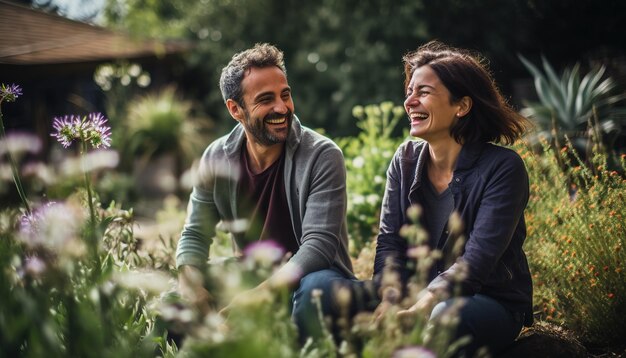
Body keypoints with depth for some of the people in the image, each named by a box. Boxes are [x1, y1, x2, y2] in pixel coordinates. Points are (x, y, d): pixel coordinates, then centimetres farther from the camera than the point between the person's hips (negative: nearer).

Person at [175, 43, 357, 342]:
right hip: (249, 280, 3)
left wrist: (259, 294, -36)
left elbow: (319, 243, -23)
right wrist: (189, 281, -20)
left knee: (317, 288, -36)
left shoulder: (323, 156, -16)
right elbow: (196, 234, 3)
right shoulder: (216, 159, -3)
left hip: (311, 275, -3)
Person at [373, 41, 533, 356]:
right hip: (416, 293, 4)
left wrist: (421, 306, -33)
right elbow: (389, 243, -2)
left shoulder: (503, 168, -11)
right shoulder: (405, 161, 6)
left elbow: (477, 259, -20)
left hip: (492, 303, -4)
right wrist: (389, 300, -22)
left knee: (442, 317, -38)